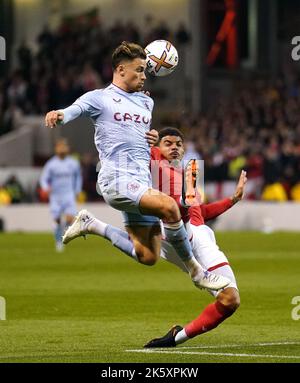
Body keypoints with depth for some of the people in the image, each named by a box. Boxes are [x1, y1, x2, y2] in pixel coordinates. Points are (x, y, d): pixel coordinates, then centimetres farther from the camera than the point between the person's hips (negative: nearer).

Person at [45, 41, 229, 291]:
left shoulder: (146, 102, 23)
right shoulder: (99, 98, 2)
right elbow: (73, 111, -14)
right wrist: (58, 115, -39)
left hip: (142, 184, 8)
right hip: (117, 179, -8)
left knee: (147, 257, 2)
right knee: (169, 207, -31)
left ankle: (91, 225, 22)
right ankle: (196, 272, -18)